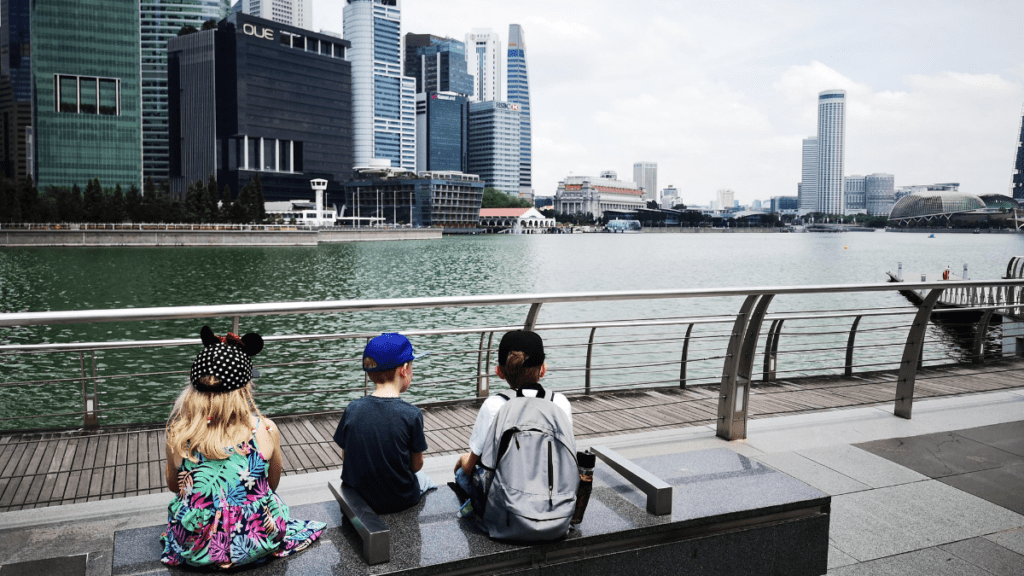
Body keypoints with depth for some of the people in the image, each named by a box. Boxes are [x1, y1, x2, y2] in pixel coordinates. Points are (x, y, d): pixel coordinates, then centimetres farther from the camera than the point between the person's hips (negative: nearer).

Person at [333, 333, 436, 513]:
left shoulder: (352, 410, -11)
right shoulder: (412, 414, -20)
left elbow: (346, 456, 0)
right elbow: (416, 465, -10)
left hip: (356, 497, 3)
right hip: (400, 501, -3)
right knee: (424, 479, 29)